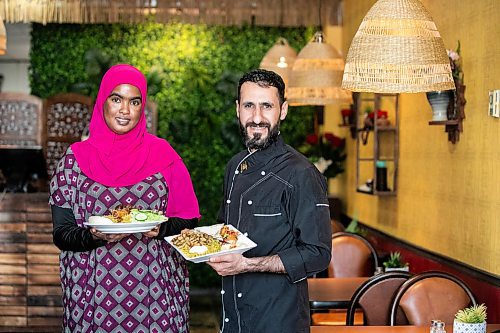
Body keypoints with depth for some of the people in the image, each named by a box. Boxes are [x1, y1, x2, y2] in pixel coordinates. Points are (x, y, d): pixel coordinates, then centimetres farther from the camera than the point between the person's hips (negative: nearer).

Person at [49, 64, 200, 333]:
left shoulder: (161, 154, 3)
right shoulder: (76, 157, 1)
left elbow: (188, 221, 5)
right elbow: (61, 235, -1)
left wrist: (161, 228, -15)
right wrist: (95, 236, -20)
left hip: (153, 290, 1)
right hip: (94, 293, 0)